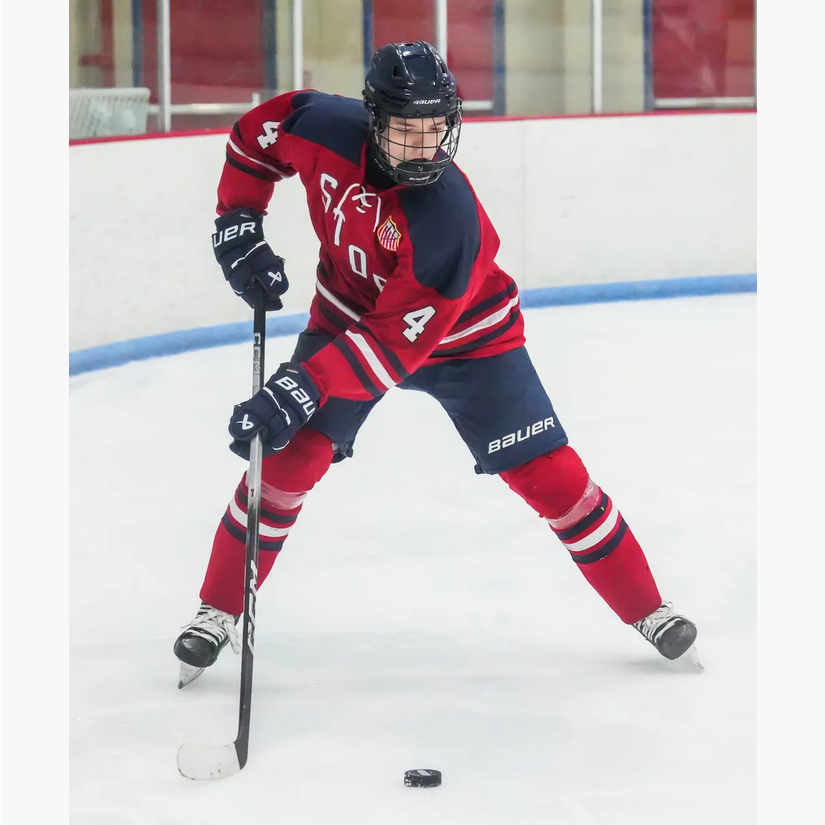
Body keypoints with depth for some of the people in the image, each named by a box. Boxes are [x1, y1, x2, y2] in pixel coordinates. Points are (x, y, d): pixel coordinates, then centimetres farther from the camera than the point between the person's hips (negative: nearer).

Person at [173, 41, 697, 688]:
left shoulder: (449, 218, -38)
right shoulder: (325, 127, -25)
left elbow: (397, 341, -39)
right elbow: (258, 132, -2)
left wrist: (305, 389, -46)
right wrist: (239, 224, -10)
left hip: (459, 336, -3)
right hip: (350, 312, 3)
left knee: (547, 472, -7)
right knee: (290, 456, -10)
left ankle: (647, 610, 8)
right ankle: (220, 612, 6)